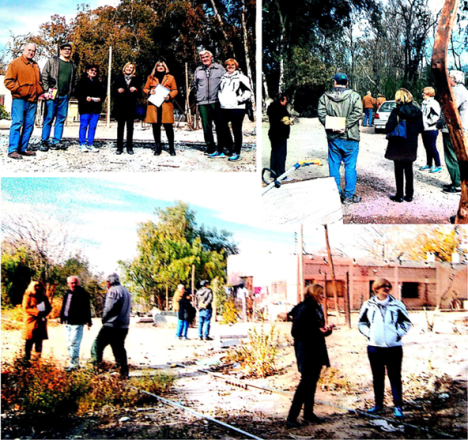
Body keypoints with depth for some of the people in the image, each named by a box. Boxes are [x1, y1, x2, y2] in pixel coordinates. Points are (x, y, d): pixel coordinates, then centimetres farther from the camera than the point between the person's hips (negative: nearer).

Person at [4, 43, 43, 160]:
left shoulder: (35, 65, 20)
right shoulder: (15, 63, 1)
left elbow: (39, 81, 31)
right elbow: (8, 81, -5)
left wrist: (39, 92, 14)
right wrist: (19, 90, -14)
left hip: (33, 100, 6)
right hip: (20, 99, -6)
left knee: (29, 125, 4)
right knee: (17, 123, -11)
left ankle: (23, 148, 9)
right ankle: (12, 150, -12)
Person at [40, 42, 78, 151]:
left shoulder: (73, 65, 15)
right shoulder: (52, 61, 3)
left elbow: (75, 81, 23)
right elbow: (44, 76, -1)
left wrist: (70, 92, 12)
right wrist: (46, 91, -9)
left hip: (64, 96, 4)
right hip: (52, 95, -4)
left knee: (61, 119, 4)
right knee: (48, 118, -4)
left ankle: (56, 141, 9)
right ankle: (44, 142, -1)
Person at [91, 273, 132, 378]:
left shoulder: (113, 291, -9)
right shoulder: (126, 291, 19)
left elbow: (109, 308, -16)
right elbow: (129, 308, 21)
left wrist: (104, 318, -1)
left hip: (111, 326, -8)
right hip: (123, 327, 9)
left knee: (98, 344, -5)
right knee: (119, 348, 13)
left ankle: (95, 364, -14)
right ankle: (124, 373, 12)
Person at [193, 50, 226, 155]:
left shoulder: (219, 68, 3)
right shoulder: (198, 70, 11)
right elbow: (195, 84, 25)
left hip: (217, 102, -3)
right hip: (203, 102, 3)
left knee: (220, 125, 0)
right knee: (206, 126, 5)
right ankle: (210, 146, 14)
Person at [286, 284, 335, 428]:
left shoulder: (317, 308, 13)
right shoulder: (304, 309, -15)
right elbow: (296, 331, -19)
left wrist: (326, 329, -1)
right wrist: (317, 331, -21)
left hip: (317, 352, 9)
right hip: (306, 352, -9)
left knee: (312, 382, 13)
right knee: (306, 382, -8)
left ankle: (309, 413, 22)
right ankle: (291, 417, -4)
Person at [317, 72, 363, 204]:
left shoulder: (325, 97, 3)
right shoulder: (354, 96, -2)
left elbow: (321, 114, -9)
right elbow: (357, 113, -15)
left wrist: (332, 127, -14)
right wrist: (345, 126, -17)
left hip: (333, 137, 2)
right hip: (350, 138, -2)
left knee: (334, 166, 10)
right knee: (350, 166, 5)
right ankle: (348, 195, 8)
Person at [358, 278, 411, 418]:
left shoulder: (397, 304, 1)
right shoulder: (368, 305, 3)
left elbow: (406, 322, 10)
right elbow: (361, 323, 12)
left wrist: (398, 334, -3)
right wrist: (368, 333, -1)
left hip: (394, 347, -2)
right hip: (375, 347, 2)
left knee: (395, 377, 0)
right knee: (377, 377, 11)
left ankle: (398, 406, 7)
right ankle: (378, 405, 21)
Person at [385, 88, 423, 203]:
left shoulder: (396, 111, -15)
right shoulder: (417, 111, 0)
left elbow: (388, 128, -19)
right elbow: (421, 129, 5)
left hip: (398, 145, -4)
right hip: (411, 145, 4)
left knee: (399, 169, 4)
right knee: (409, 169, 13)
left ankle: (399, 196, 7)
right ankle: (409, 195, 16)